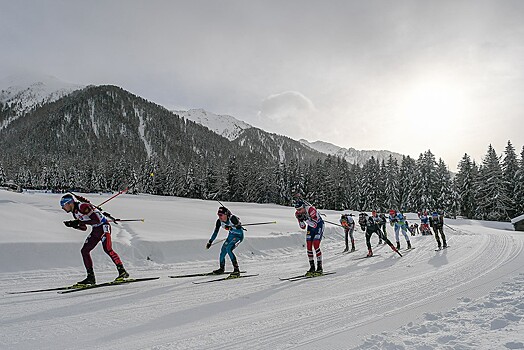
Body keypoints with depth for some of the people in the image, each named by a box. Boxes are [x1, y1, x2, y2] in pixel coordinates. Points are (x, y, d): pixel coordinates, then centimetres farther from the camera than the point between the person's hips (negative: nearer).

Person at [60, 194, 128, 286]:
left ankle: (122, 272, -16)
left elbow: (97, 220, -24)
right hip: (95, 230, 10)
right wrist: (73, 225, 4)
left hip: (103, 226, -10)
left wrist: (78, 222, -21)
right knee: (84, 250, 3)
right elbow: (84, 228, 19)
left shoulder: (82, 206, -17)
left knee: (107, 249, -21)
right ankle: (91, 277, 8)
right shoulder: (75, 213, 11)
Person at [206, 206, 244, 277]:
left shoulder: (232, 218, -30)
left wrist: (230, 228, -43)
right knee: (223, 250, 5)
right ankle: (222, 268, 29)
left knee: (228, 248, -22)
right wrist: (210, 242, 1)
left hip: (239, 235, -7)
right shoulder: (219, 221, -12)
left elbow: (240, 230, -31)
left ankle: (236, 270, -20)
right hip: (231, 235, 7)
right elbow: (215, 232, 2)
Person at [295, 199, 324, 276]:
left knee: (316, 246, -17)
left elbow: (315, 225, -34)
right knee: (308, 246, -2)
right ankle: (312, 267, 9)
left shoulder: (311, 209, -33)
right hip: (310, 227, 6)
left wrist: (306, 219, -43)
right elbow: (303, 227, -7)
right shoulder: (298, 214, -14)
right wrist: (301, 220, -26)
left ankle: (319, 268, -9)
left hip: (319, 225, -6)